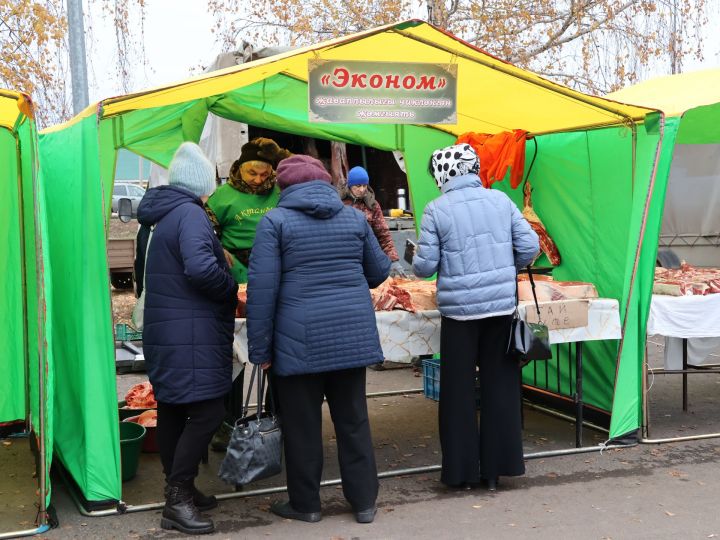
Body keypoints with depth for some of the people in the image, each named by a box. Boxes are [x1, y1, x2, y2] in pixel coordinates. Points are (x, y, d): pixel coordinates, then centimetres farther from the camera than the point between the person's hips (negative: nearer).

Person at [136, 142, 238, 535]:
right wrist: (232, 289, -11)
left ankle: (178, 493, 25)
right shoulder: (190, 213, -15)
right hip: (191, 337, -10)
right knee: (207, 412, -8)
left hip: (165, 333, 10)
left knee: (172, 410, 14)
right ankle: (177, 500, -5)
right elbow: (200, 267, -29)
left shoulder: (162, 214, 16)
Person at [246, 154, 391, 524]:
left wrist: (260, 348, -5)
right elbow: (379, 272, 15)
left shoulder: (275, 221, -4)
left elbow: (262, 287, -9)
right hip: (353, 334, 4)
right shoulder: (354, 217, 7)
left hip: (300, 338, -3)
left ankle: (305, 503, 21)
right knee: (354, 420, 13)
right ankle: (364, 501, 20)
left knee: (302, 424, 9)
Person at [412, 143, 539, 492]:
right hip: (501, 305, 3)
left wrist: (416, 259, 14)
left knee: (459, 391, 9)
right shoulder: (500, 200, 3)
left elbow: (425, 266, -7)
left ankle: (463, 471, 17)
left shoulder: (436, 210, -7)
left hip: (459, 309, -3)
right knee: (500, 385, 12)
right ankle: (497, 467, 19)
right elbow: (529, 246, 2)